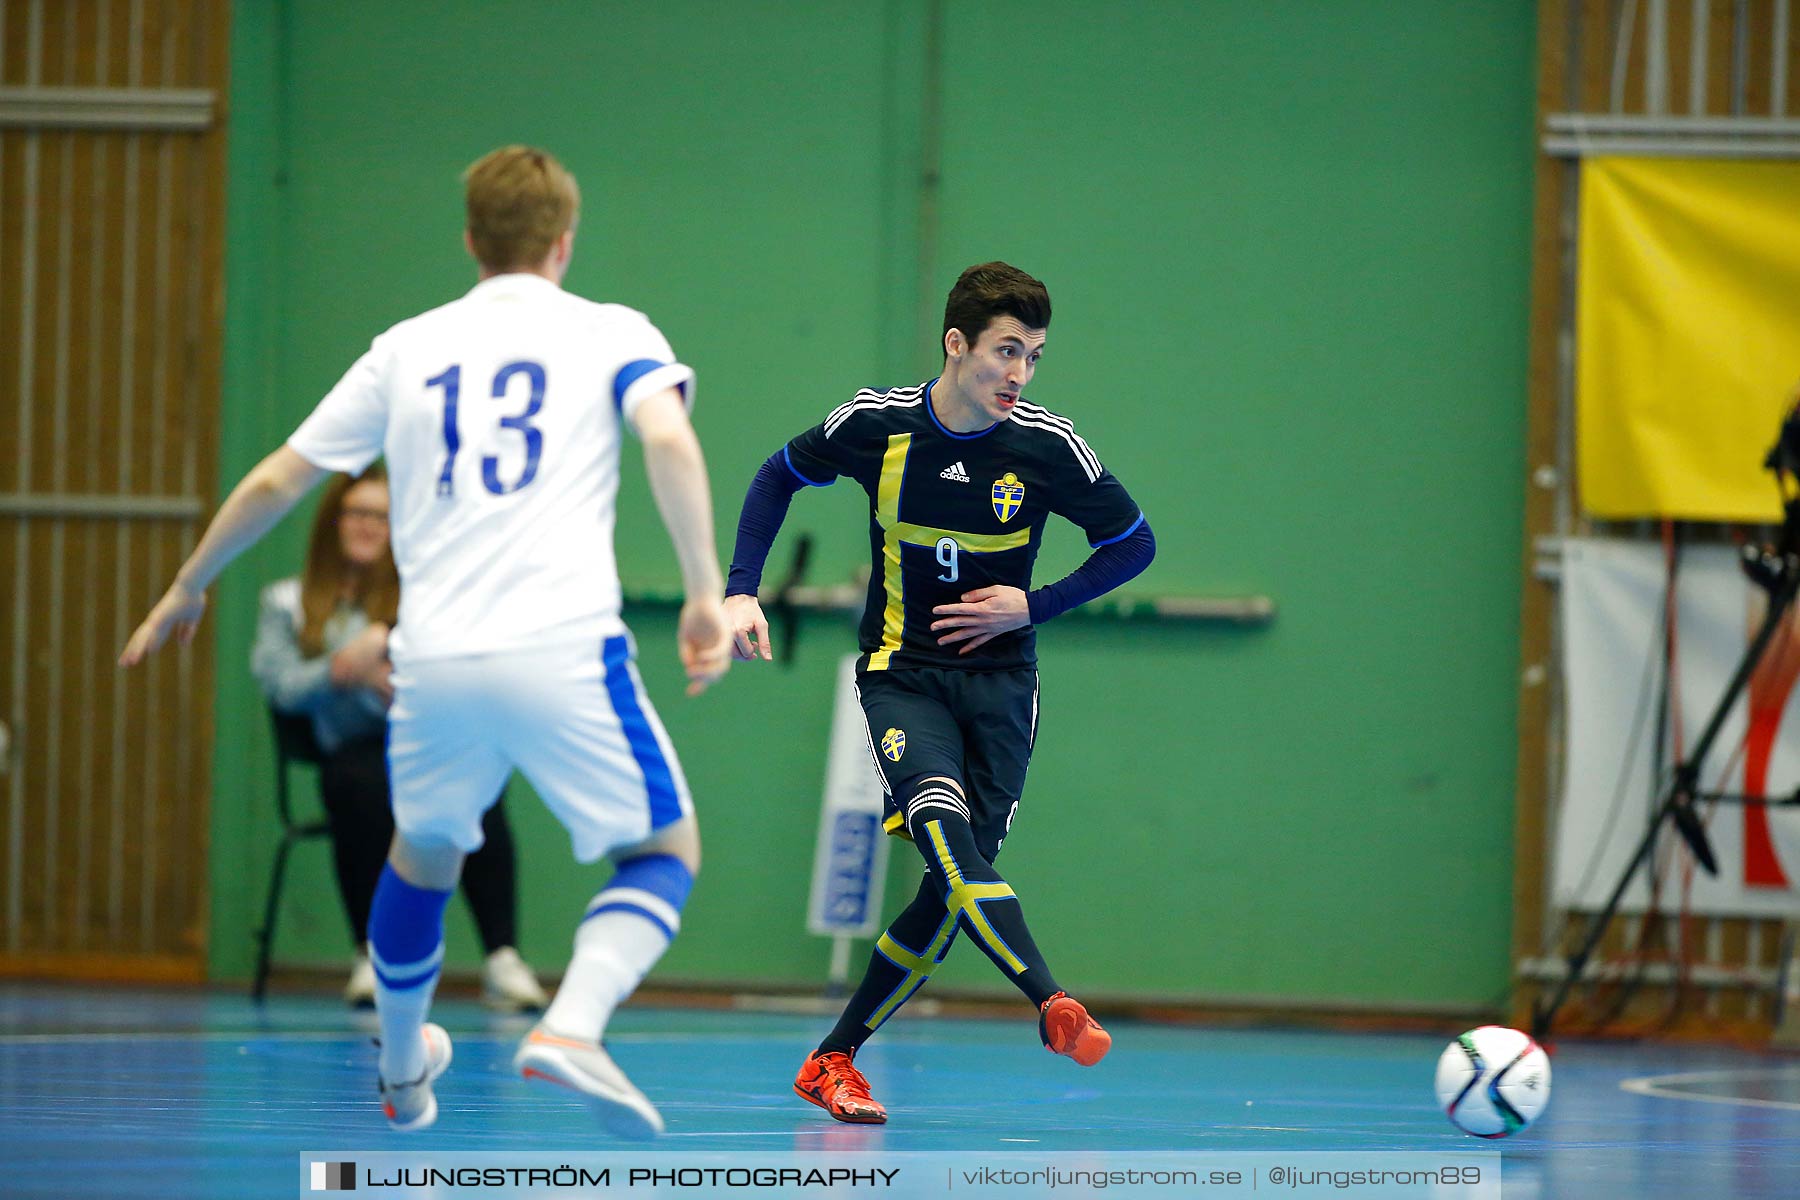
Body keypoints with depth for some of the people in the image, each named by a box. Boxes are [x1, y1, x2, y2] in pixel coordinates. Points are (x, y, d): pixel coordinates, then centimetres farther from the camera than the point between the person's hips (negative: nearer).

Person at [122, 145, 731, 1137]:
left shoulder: (406, 350, 18)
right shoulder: (609, 333, 9)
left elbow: (277, 481, 20)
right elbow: (669, 438, -12)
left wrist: (188, 587, 33)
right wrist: (706, 592, -16)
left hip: (434, 660, 4)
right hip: (563, 647, -4)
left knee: (421, 855, 28)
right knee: (665, 851, 9)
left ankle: (401, 1072, 42)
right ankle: (572, 1026, -16)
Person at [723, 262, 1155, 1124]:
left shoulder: (1046, 445, -9)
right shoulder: (876, 423, -8)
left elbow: (1133, 543, 3)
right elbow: (780, 477, 11)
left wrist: (1032, 607, -8)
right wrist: (742, 591, 2)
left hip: (999, 679, 2)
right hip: (900, 673, -2)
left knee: (953, 892, -4)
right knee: (944, 828, -29)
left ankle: (833, 1060, 11)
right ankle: (1051, 1007, -44)